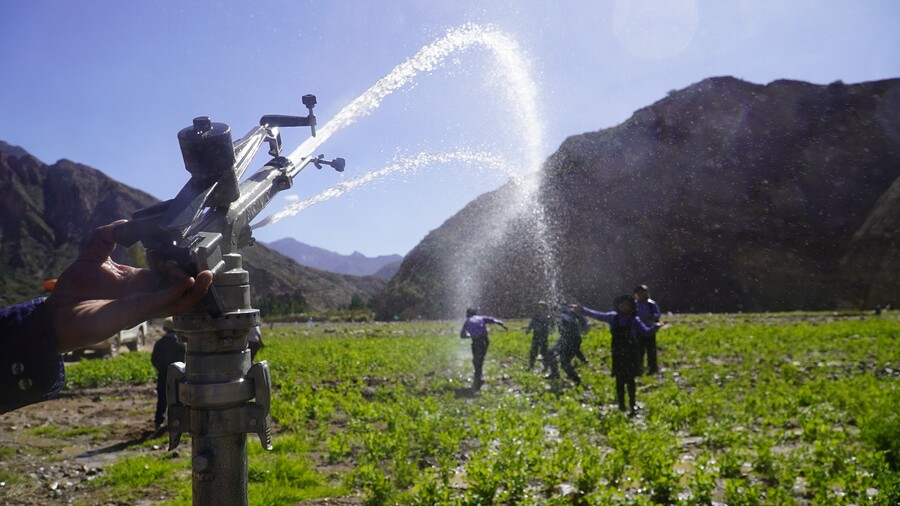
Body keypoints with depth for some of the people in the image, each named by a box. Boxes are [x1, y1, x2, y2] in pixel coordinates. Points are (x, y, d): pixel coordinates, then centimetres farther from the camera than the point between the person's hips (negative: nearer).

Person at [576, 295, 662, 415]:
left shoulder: (634, 320, -4)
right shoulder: (613, 317, 5)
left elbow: (646, 331, -10)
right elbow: (597, 315, 13)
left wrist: (655, 327, -30)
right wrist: (582, 310, 17)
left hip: (631, 355, -3)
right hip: (617, 354, 3)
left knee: (630, 380, -3)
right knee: (619, 380, 7)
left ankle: (633, 404, 9)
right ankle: (621, 405, 16)